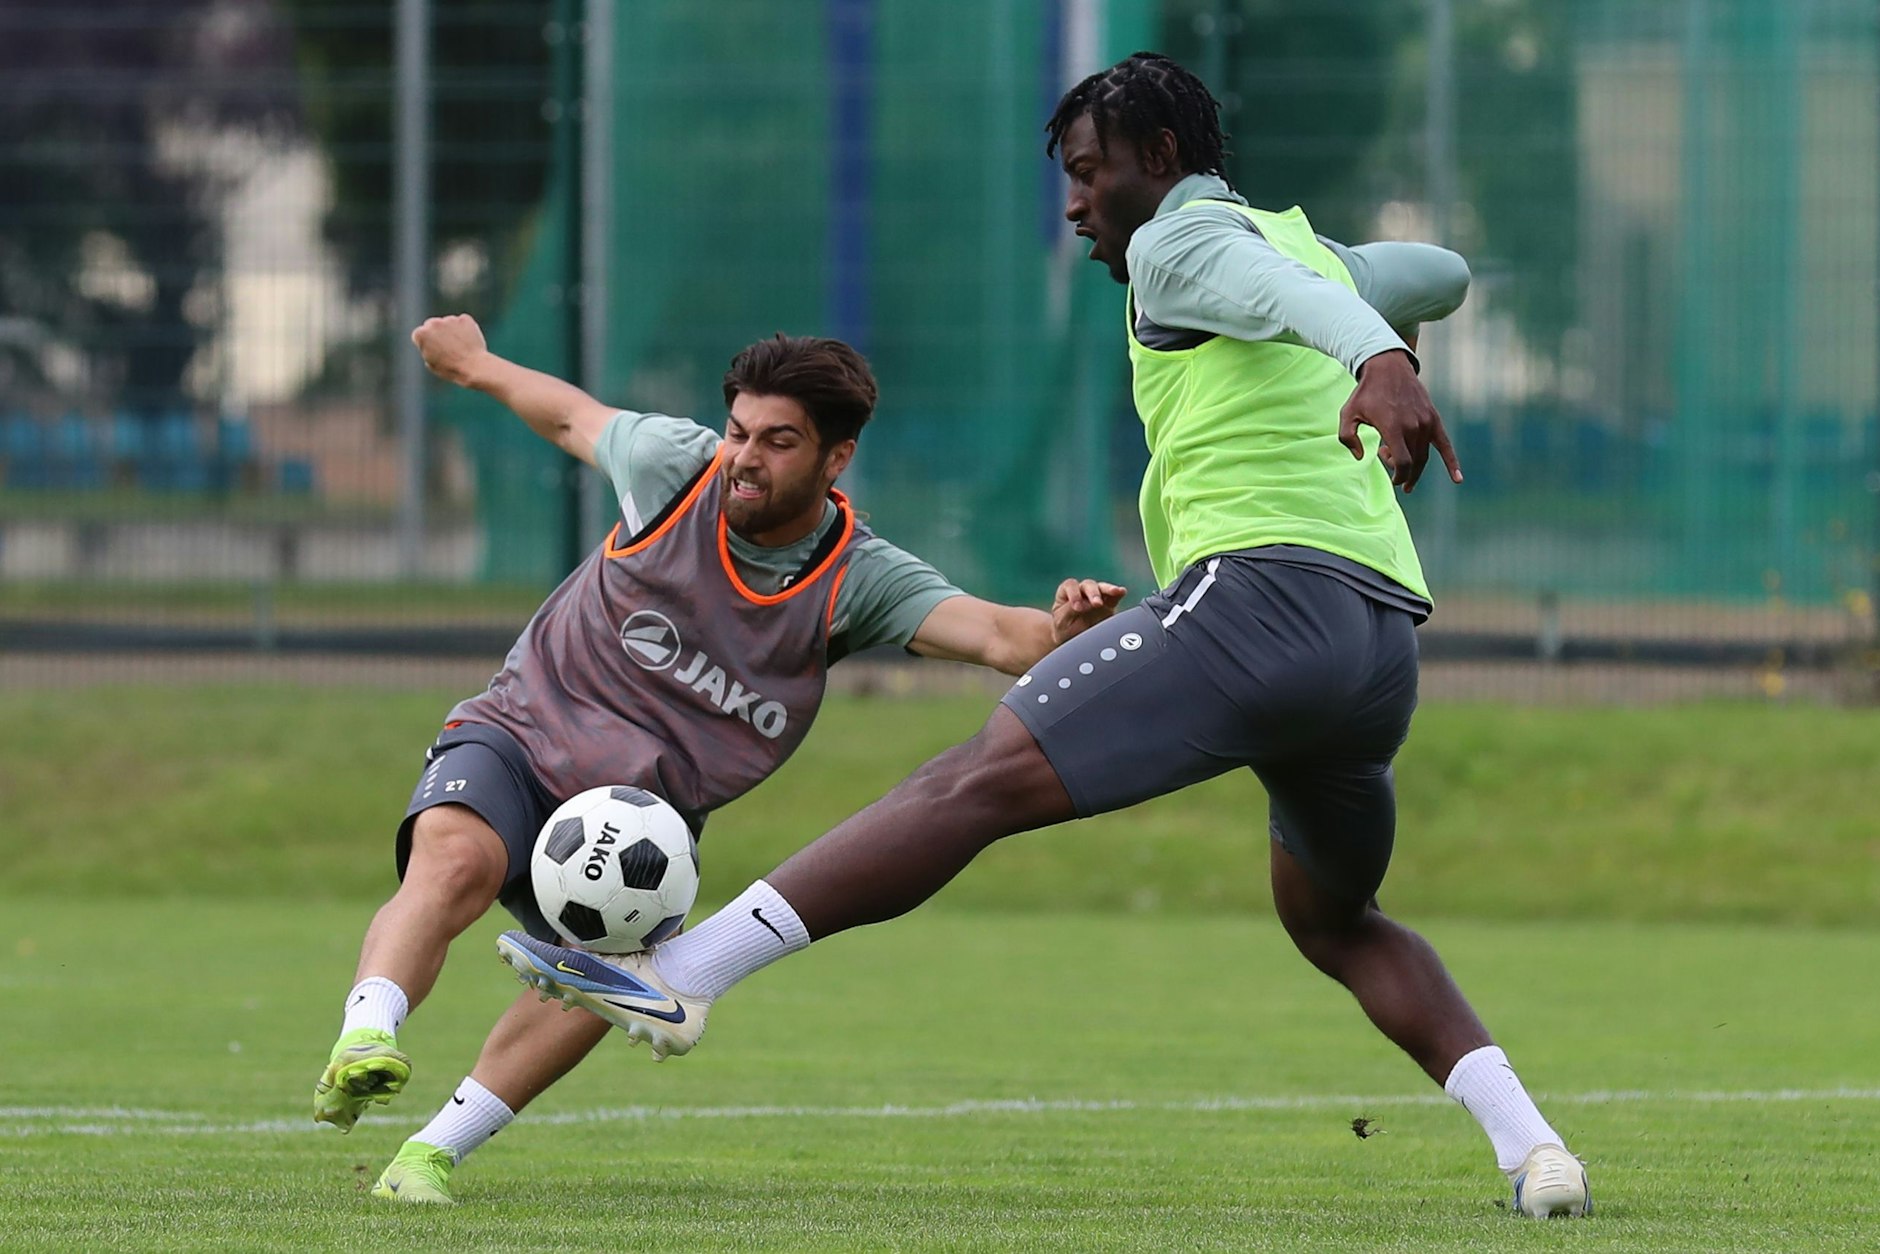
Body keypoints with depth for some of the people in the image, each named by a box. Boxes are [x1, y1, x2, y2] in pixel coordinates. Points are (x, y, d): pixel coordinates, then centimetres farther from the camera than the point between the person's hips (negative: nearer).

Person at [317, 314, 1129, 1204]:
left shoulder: (859, 581, -8)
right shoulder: (676, 466, -8)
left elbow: (992, 634, -24)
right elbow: (573, 416, 15)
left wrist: (1059, 630, -47)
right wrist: (475, 365, 31)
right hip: (518, 733, -1)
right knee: (456, 861, -34)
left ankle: (430, 1154, -20)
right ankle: (364, 1044, -52)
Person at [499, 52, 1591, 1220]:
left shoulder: (1180, 242, 4)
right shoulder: (1305, 241, 29)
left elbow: (1283, 287, -20)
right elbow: (1444, 275, 50)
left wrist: (1378, 360, -40)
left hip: (1262, 588, -8)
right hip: (1386, 641, 8)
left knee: (977, 782, -13)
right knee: (1334, 922, 29)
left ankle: (678, 975, -20)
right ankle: (1531, 1145, 12)